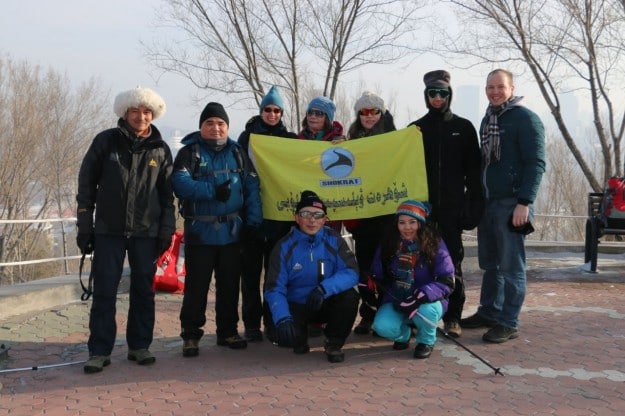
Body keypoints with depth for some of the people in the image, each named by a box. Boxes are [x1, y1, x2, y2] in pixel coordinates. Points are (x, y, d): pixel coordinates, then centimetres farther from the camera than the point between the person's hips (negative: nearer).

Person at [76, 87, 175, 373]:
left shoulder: (160, 149, 5)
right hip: (108, 230, -1)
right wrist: (84, 226, -3)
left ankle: (140, 346, 18)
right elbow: (86, 184, 2)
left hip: (146, 232, 1)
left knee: (143, 291, 6)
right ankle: (100, 351, 7)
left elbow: (167, 193, 8)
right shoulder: (105, 141, 1)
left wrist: (167, 230, 1)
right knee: (104, 292, 0)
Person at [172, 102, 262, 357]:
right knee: (196, 286, 1)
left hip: (232, 231, 4)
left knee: (230, 285, 11)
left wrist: (253, 219, -6)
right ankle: (190, 335, 11)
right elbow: (180, 183, -18)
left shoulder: (237, 152, 10)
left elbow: (252, 187, 5)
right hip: (200, 231, -3)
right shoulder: (189, 152, -1)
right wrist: (213, 190, -27)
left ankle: (228, 331, 24)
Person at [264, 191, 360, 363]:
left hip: (326, 304, 1)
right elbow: (274, 288, -15)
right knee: (285, 336, -29)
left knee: (350, 296, -29)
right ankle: (300, 337, 13)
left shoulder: (333, 240, -8)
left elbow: (351, 272, -18)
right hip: (296, 306, -1)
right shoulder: (285, 246, -11)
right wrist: (282, 319, -33)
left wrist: (324, 288, -35)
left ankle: (334, 343, -2)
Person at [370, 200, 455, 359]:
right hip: (395, 302, 2)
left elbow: (446, 282, -17)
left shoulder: (435, 244, -10)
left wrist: (421, 296, -32)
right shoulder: (388, 244, -1)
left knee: (425, 309, -37)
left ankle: (427, 340, 0)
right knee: (382, 326, -28)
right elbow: (376, 276, 7)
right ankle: (404, 333, 12)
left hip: (427, 302, -2)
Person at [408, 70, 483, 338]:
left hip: (452, 206, -1)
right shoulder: (416, 128, 10)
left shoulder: (463, 128, 6)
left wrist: (475, 204, -4)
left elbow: (473, 170, 4)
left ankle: (453, 317, 8)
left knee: (452, 261, 1)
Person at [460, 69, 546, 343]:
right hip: (487, 202, 8)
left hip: (512, 204, -8)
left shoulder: (525, 119, -7)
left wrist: (525, 202, -20)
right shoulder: (488, 120, 17)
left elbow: (536, 163, -14)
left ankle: (508, 323, 3)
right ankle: (488, 312, 25)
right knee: (490, 263, 14)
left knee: (510, 266, -3)